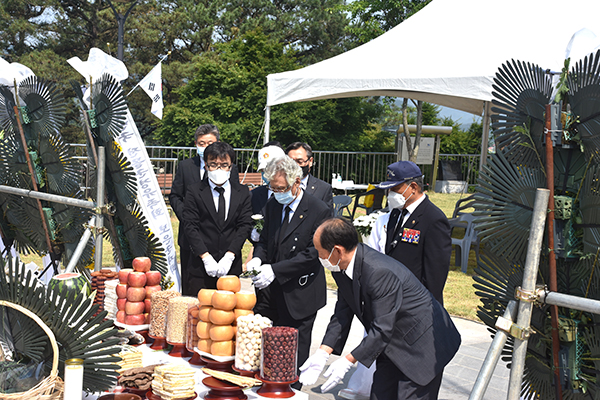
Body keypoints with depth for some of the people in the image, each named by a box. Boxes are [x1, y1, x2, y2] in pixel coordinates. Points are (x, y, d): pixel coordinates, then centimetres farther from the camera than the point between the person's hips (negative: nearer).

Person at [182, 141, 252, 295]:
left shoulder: (242, 192, 7)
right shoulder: (194, 192, 2)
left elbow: (245, 225, 1)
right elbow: (190, 226, -4)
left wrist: (229, 257, -10)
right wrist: (206, 257, -13)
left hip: (231, 268, 1)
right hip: (200, 267, -1)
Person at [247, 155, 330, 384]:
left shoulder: (318, 211, -13)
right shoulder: (272, 206, 7)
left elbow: (313, 254, -17)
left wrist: (275, 270, -21)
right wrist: (258, 258, -6)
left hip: (299, 296, -5)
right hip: (272, 290, 6)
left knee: (294, 355, 4)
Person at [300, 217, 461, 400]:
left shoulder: (380, 272, -32)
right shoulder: (341, 269, -5)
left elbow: (382, 329, -28)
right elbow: (342, 315, 2)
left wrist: (347, 361, -22)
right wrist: (322, 354, -8)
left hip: (422, 344, -8)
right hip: (393, 346, 8)